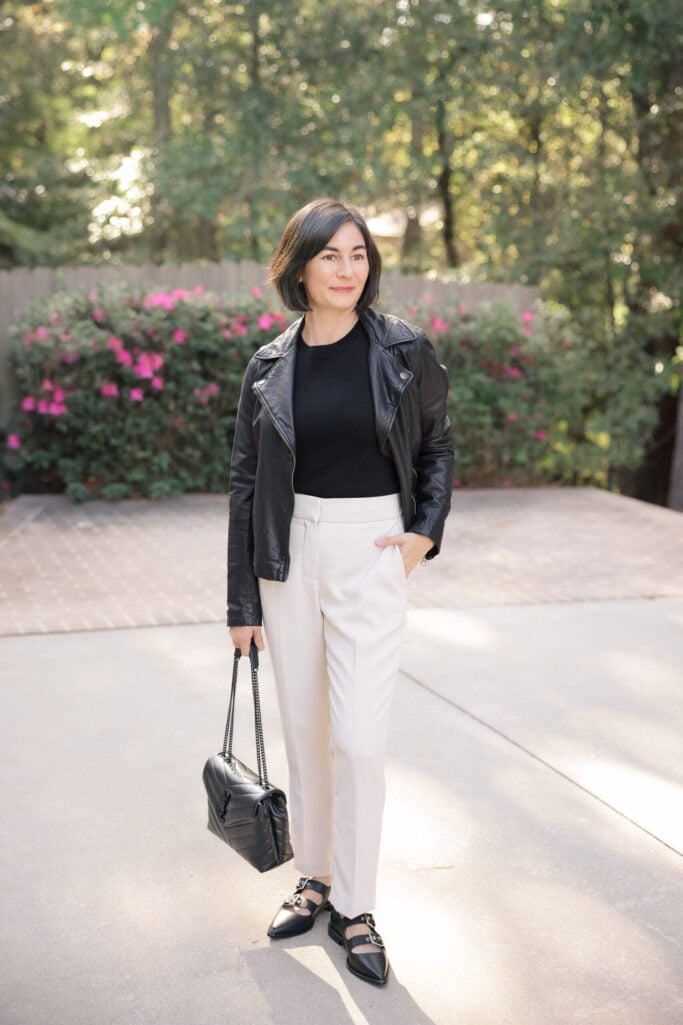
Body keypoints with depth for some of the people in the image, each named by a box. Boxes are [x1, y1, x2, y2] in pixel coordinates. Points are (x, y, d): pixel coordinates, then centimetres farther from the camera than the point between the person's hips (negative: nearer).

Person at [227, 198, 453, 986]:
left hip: (371, 554, -2)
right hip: (290, 556, 3)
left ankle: (355, 909, 13)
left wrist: (427, 530, -1)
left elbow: (437, 444, 13)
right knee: (303, 730, 12)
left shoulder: (403, 351, -3)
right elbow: (246, 484, 5)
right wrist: (242, 603, 4)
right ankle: (315, 878, 30)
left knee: (358, 738, -5)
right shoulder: (269, 368, 1)